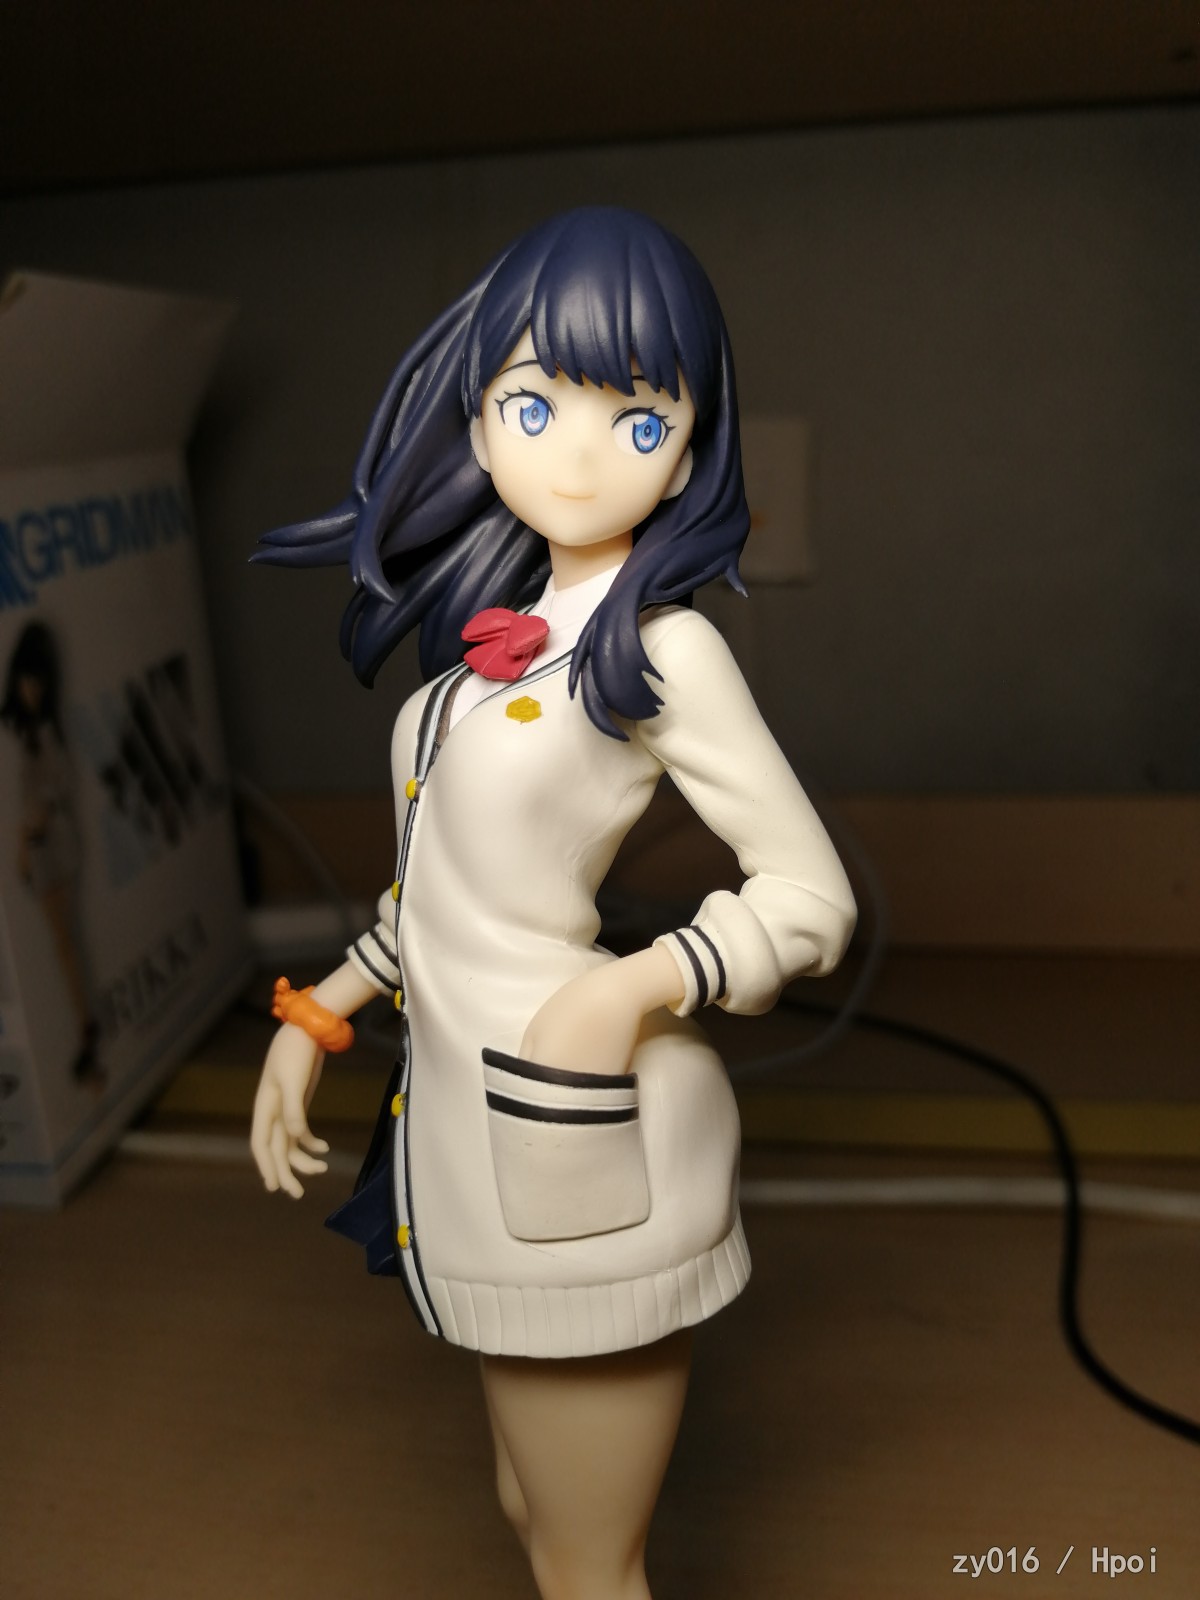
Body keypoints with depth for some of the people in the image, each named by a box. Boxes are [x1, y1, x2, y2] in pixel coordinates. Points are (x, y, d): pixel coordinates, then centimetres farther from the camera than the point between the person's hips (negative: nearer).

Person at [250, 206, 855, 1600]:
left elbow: (811, 897, -12)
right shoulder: (499, 636, 6)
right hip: (459, 1108, 7)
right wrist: (314, 1017, 13)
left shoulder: (663, 649, -15)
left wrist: (630, 992, -26)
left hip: (579, 1135, -7)